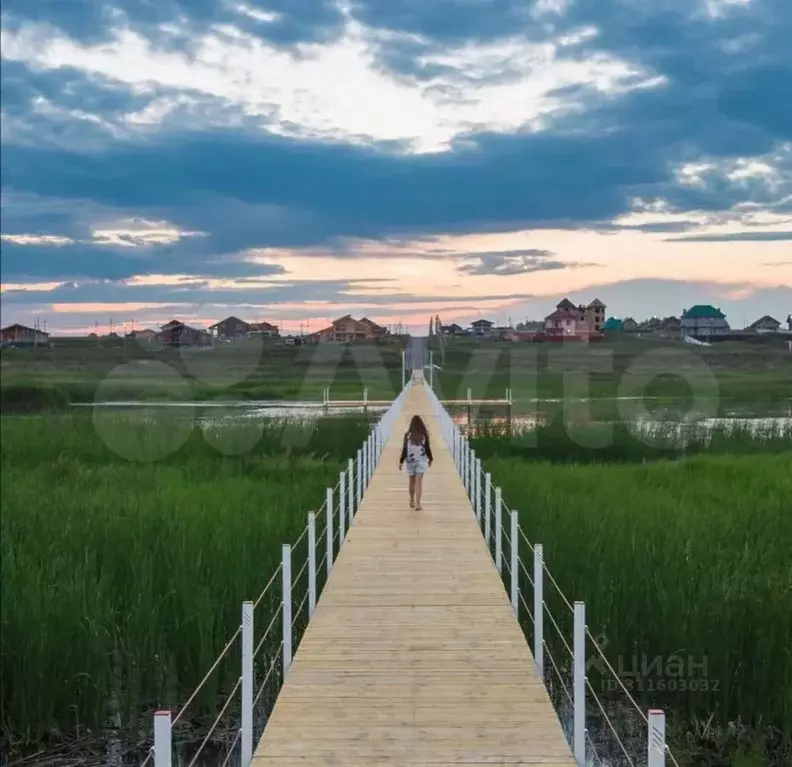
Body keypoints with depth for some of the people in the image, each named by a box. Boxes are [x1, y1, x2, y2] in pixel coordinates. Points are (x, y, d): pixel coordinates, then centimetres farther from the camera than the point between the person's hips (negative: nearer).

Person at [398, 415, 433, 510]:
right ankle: (417, 503, -11)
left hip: (410, 460, 1)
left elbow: (404, 449, -7)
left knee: (412, 481, 15)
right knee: (419, 482, -3)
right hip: (421, 461, -1)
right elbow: (427, 448, -2)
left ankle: (412, 501, 28)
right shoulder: (424, 435, -7)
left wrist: (401, 462, -1)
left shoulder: (408, 435, -8)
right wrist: (430, 459, 14)